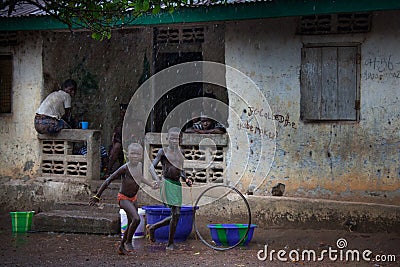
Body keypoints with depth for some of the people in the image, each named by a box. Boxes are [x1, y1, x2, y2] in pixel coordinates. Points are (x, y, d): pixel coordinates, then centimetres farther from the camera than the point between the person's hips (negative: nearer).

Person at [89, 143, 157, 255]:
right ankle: (128, 241, -4)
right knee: (136, 219, -24)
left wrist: (150, 184, 16)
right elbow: (109, 180, -19)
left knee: (131, 224, 13)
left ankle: (122, 246, 29)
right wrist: (97, 196, -19)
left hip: (133, 198, 8)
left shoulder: (140, 165, -1)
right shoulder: (125, 168, -22)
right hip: (123, 198, -8)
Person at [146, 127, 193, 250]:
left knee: (175, 215, 4)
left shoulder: (180, 152, 17)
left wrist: (186, 179, 8)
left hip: (177, 185, 6)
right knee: (176, 213, -14)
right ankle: (170, 243, -2)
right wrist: (157, 180, -22)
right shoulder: (163, 151, 1)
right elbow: (152, 167, -5)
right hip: (167, 184, -6)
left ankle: (152, 227, 25)